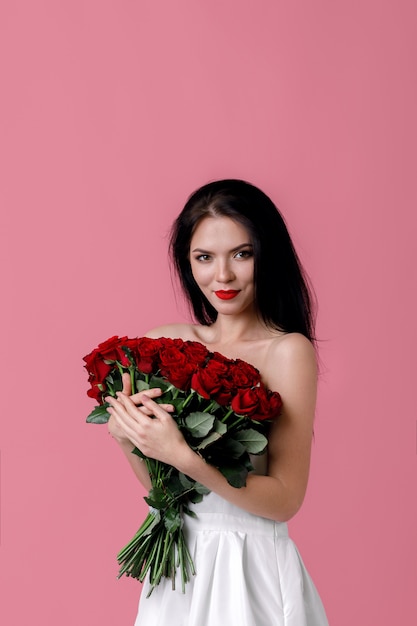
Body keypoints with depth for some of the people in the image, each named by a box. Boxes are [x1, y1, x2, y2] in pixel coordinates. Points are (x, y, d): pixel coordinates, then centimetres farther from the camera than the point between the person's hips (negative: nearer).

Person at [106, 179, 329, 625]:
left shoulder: (288, 351, -15)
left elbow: (285, 500, -18)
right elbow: (156, 481, 5)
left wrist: (181, 455, -27)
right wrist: (125, 434, -14)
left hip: (250, 567, -5)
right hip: (176, 557, 5)